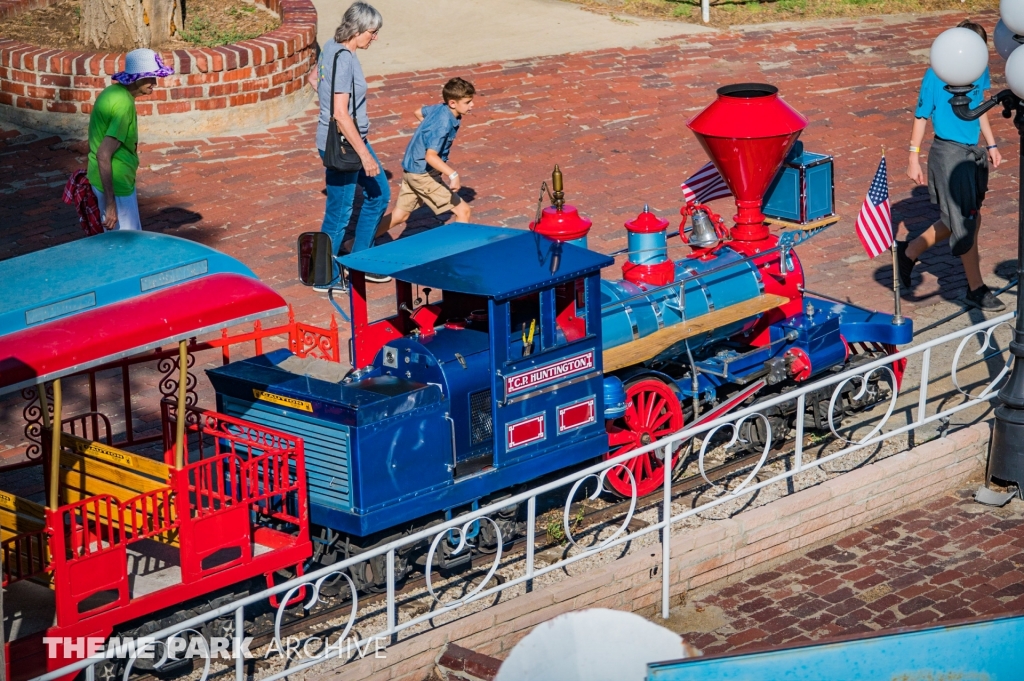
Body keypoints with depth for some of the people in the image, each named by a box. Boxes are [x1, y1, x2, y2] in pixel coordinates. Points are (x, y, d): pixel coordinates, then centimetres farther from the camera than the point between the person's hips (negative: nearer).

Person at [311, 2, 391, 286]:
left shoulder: (331, 48, 3)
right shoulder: (343, 59, -25)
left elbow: (314, 78, 22)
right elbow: (340, 114, -28)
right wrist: (365, 155, -24)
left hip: (355, 138, 10)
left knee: (379, 194, 20)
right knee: (339, 214, 3)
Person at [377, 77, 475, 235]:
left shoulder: (439, 108, 0)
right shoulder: (444, 125, -27)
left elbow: (418, 112, 21)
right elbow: (430, 156, -35)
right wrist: (453, 175, -45)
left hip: (410, 169, 10)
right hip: (423, 174, -10)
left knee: (399, 216, 19)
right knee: (462, 210, -6)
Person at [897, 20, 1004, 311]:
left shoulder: (980, 71, 2)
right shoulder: (936, 77, -16)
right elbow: (921, 117, -8)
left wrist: (991, 145, 18)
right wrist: (914, 159, -8)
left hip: (973, 152, 7)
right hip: (949, 153, -7)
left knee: (962, 220, 14)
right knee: (966, 223, -2)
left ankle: (909, 251, 31)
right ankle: (976, 289, 10)